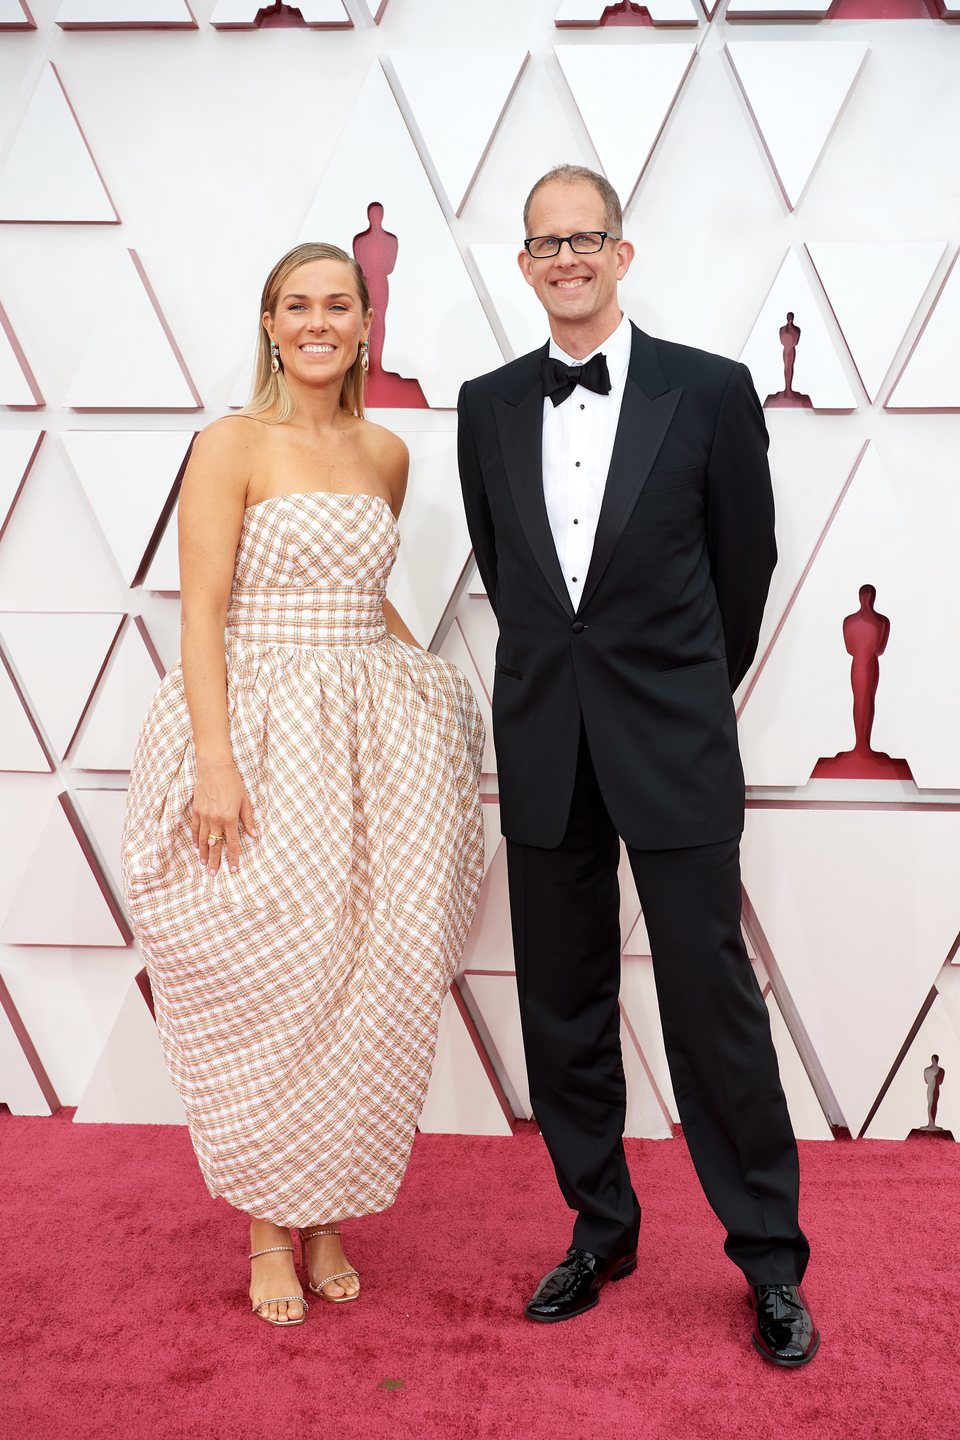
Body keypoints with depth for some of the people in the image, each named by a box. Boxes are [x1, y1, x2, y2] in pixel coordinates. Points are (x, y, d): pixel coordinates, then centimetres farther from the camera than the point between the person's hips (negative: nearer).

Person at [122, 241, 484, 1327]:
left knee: (369, 982, 5)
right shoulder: (232, 443, -4)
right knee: (269, 983, 0)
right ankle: (269, 1226, 19)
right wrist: (216, 760, -19)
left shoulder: (387, 453, 12)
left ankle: (328, 1214, 23)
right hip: (262, 733, -5)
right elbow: (202, 610, -11)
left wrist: (427, 678, 16)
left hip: (372, 741, 5)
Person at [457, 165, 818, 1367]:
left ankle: (770, 1260, 20)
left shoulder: (710, 390, -3)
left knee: (713, 1002, 1)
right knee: (563, 1007, 11)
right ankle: (600, 1231, 30)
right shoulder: (487, 406, 7)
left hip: (673, 748, -3)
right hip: (543, 749, 4)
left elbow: (745, 558, 6)